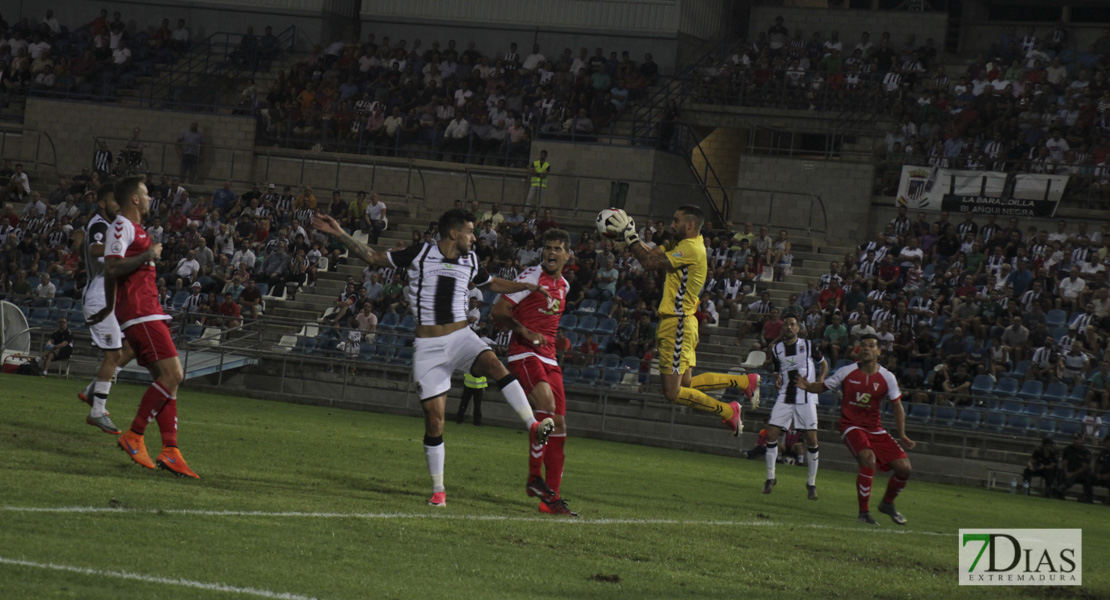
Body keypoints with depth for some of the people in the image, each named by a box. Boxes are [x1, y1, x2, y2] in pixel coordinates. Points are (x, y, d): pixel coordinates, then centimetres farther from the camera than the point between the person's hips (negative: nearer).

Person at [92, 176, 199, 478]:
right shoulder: (122, 226, -8)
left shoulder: (134, 229, 23)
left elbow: (111, 273, 33)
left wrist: (110, 307, 42)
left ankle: (170, 451, 0)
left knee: (167, 378, 4)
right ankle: (134, 436, -10)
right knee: (172, 374, -16)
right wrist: (148, 255, -15)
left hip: (148, 312, 10)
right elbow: (112, 268, -20)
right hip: (140, 313, -10)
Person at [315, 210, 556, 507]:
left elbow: (493, 284, 29)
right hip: (428, 345, -2)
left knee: (493, 363, -31)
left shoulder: (469, 260, 9)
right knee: (434, 418, -3)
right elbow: (372, 258, 1)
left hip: (461, 336, 2)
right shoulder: (421, 253, -3)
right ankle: (438, 490, 9)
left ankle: (534, 427, -37)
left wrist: (529, 286, 17)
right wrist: (340, 234, -7)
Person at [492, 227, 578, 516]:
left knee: (558, 422, 4)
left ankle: (552, 498, 8)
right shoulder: (531, 277, -7)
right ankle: (535, 476, -21)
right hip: (523, 352, -8)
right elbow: (498, 310, -10)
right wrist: (526, 332, -20)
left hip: (548, 357, 8)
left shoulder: (563, 285, 16)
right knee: (546, 401, -31)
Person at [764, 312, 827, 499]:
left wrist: (820, 379, -4)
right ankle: (770, 478, 5)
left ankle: (811, 482, 7)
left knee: (811, 438, -6)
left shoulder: (809, 345, 0)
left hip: (807, 397, -2)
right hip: (786, 397, 2)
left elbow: (824, 364, 13)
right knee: (771, 433, -9)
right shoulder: (777, 349, 8)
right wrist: (777, 380, -3)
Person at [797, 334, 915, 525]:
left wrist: (902, 434, -3)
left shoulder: (887, 377, -1)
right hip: (851, 425, -4)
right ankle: (863, 512, -20)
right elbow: (823, 386, 2)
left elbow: (897, 405, 5)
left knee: (904, 467, -6)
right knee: (868, 458, -32)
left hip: (875, 429, 4)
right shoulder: (847, 372, -5)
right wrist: (807, 386, -20)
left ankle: (887, 504, 23)